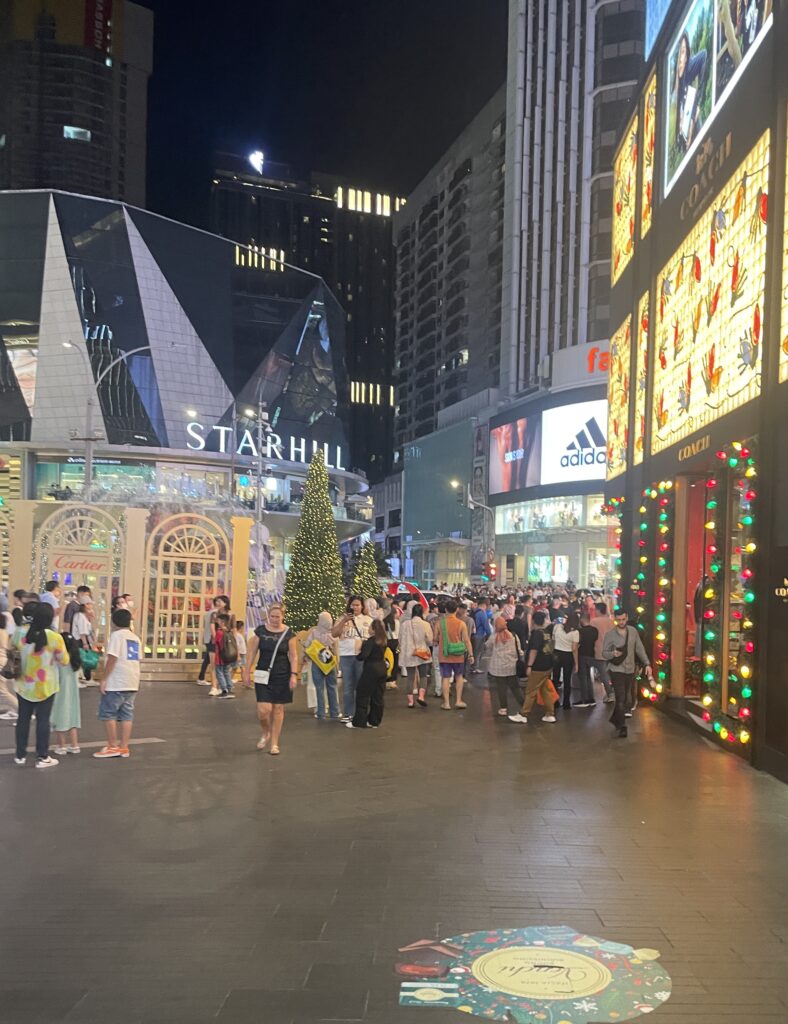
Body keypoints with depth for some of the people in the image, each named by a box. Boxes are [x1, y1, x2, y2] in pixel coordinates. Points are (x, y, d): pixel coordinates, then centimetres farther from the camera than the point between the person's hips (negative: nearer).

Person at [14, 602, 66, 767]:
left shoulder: (21, 633, -7)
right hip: (45, 687, -3)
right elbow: (63, 660, -5)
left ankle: (20, 755, 22)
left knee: (23, 719, 14)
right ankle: (42, 757, 9)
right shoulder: (55, 638, -17)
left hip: (24, 685, 3)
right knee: (43, 720, 4)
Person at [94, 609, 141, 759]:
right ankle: (124, 747, 8)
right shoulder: (136, 638, 15)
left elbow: (112, 658, -15)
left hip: (117, 683, -7)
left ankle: (113, 746, 2)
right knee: (127, 715, 8)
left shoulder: (117, 635, -8)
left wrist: (104, 679, -12)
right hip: (132, 683, 8)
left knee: (108, 713, 1)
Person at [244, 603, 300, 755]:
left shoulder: (289, 633, -3)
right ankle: (265, 733, 22)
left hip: (282, 676, 0)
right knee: (264, 709, -9)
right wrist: (247, 672, 2)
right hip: (263, 676, 0)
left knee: (278, 709, 5)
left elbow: (293, 656, -2)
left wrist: (294, 674, -10)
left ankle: (274, 743, 16)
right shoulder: (260, 631, -2)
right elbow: (252, 652, 4)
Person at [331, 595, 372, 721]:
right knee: (347, 686, 6)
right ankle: (348, 713, 12)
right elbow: (334, 634, -5)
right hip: (346, 655, 0)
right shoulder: (342, 618, 5)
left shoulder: (368, 620, 7)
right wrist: (344, 621, -14)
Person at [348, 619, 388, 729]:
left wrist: (357, 655, -5)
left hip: (371, 670, -7)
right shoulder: (384, 640, 5)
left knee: (362, 696, 2)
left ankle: (359, 722, 4)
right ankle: (375, 721, 15)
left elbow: (364, 655, -27)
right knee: (378, 697, 10)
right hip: (382, 669, 8)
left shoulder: (370, 641, -18)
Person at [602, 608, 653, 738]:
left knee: (627, 699, 13)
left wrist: (647, 664, -3)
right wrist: (613, 654, -26)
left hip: (630, 670, 4)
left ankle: (614, 719, 33)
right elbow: (604, 653, -4)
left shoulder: (633, 631, 0)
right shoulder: (610, 635, -9)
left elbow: (640, 648, 5)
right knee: (621, 699, -10)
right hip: (617, 671, -4)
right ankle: (621, 727, -4)